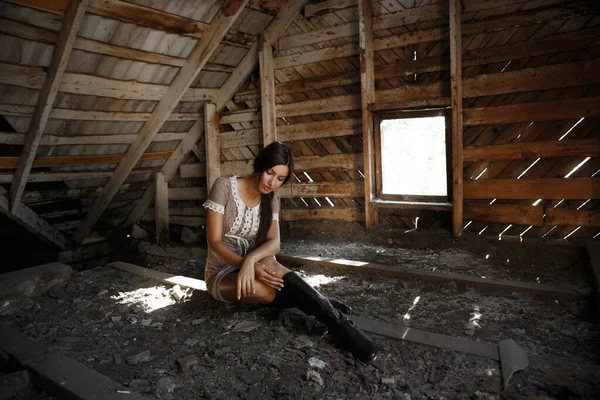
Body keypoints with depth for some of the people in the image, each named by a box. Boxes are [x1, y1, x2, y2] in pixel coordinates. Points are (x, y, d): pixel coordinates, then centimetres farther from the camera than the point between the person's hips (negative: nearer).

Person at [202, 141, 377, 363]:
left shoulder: (271, 200, 0)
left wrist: (251, 259, -37)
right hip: (222, 273, -3)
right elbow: (215, 241, -19)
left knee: (269, 266, -37)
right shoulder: (224, 186, -15)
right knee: (262, 280, -38)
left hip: (254, 266, 4)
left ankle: (320, 306, -29)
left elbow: (274, 243, -14)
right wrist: (250, 264, -35)